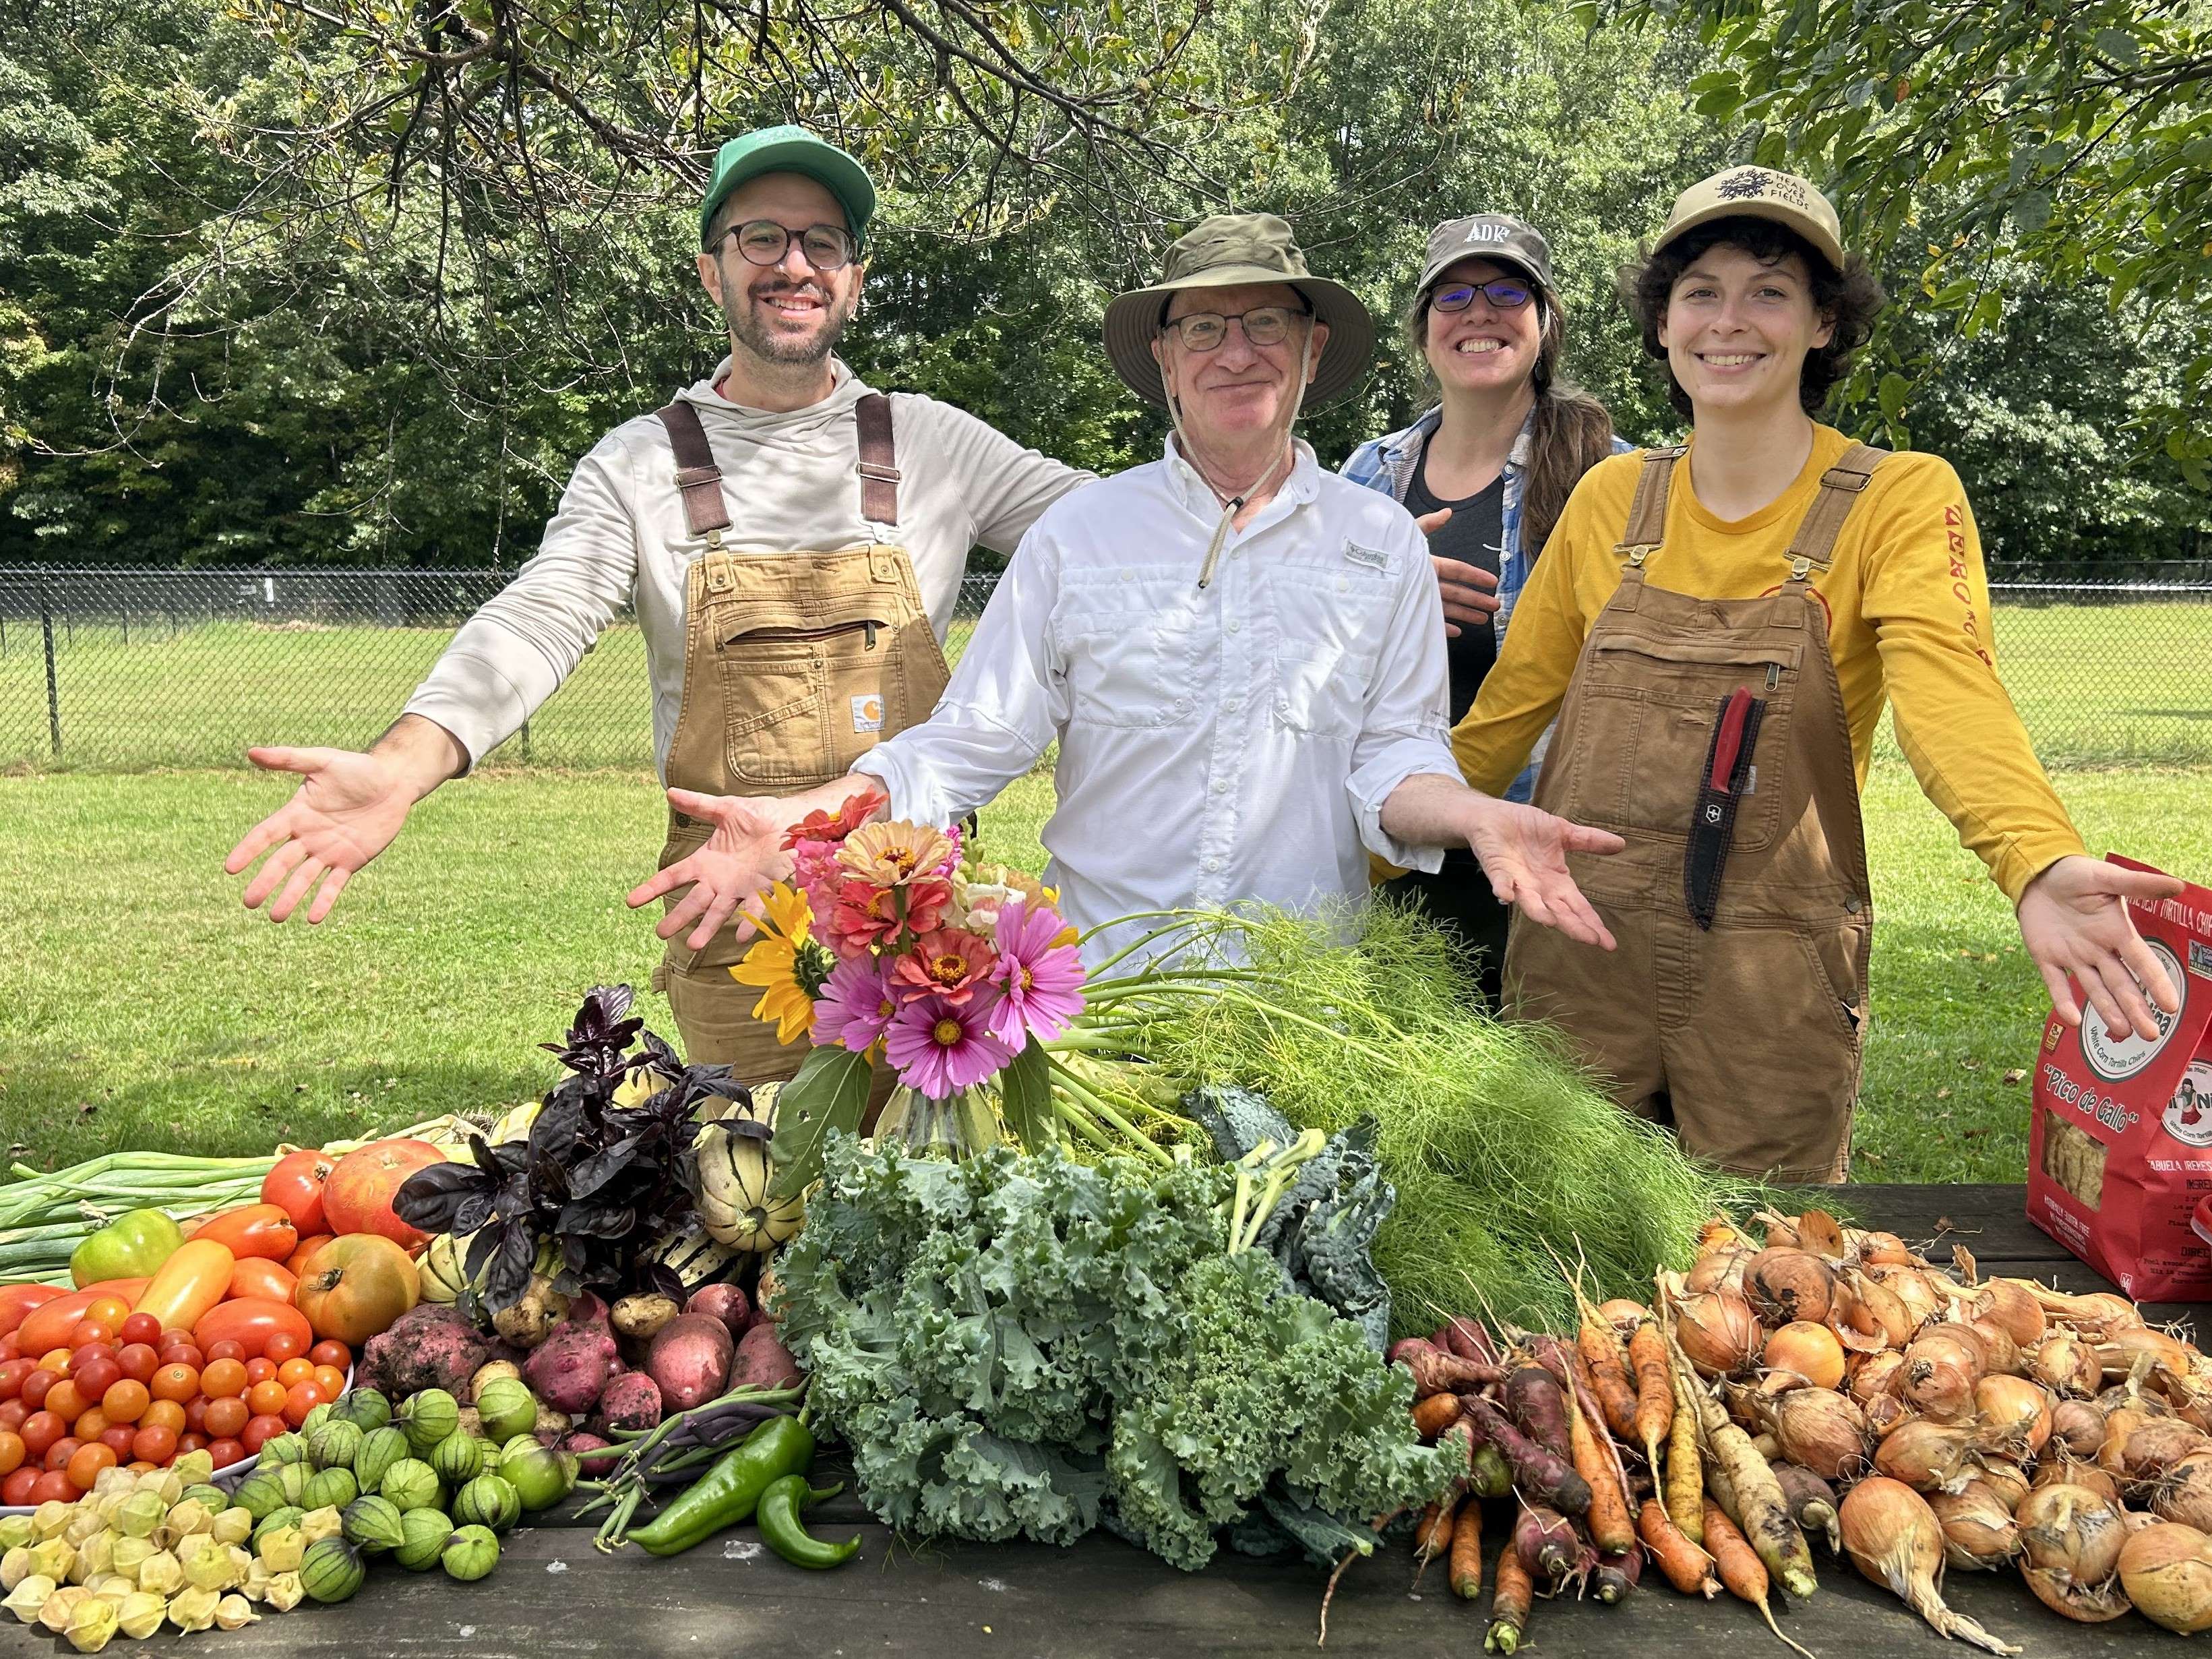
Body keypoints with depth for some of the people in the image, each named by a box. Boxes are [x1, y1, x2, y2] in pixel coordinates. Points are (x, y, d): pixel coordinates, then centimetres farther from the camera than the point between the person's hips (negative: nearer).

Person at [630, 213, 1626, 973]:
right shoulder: (1076, 534, 2)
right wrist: (808, 820, -16)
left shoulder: (1384, 544, 5)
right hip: (1098, 976, 0)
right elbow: (971, 740, -1)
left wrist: (1478, 817, -19)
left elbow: (1393, 753, 3)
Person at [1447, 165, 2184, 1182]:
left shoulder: (1901, 499, -4)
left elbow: (1947, 687, -21)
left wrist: (2040, 866, -40)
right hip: (1575, 951, 3)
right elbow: (1511, 704, 11)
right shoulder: (1610, 498, 6)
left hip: (1771, 980, -2)